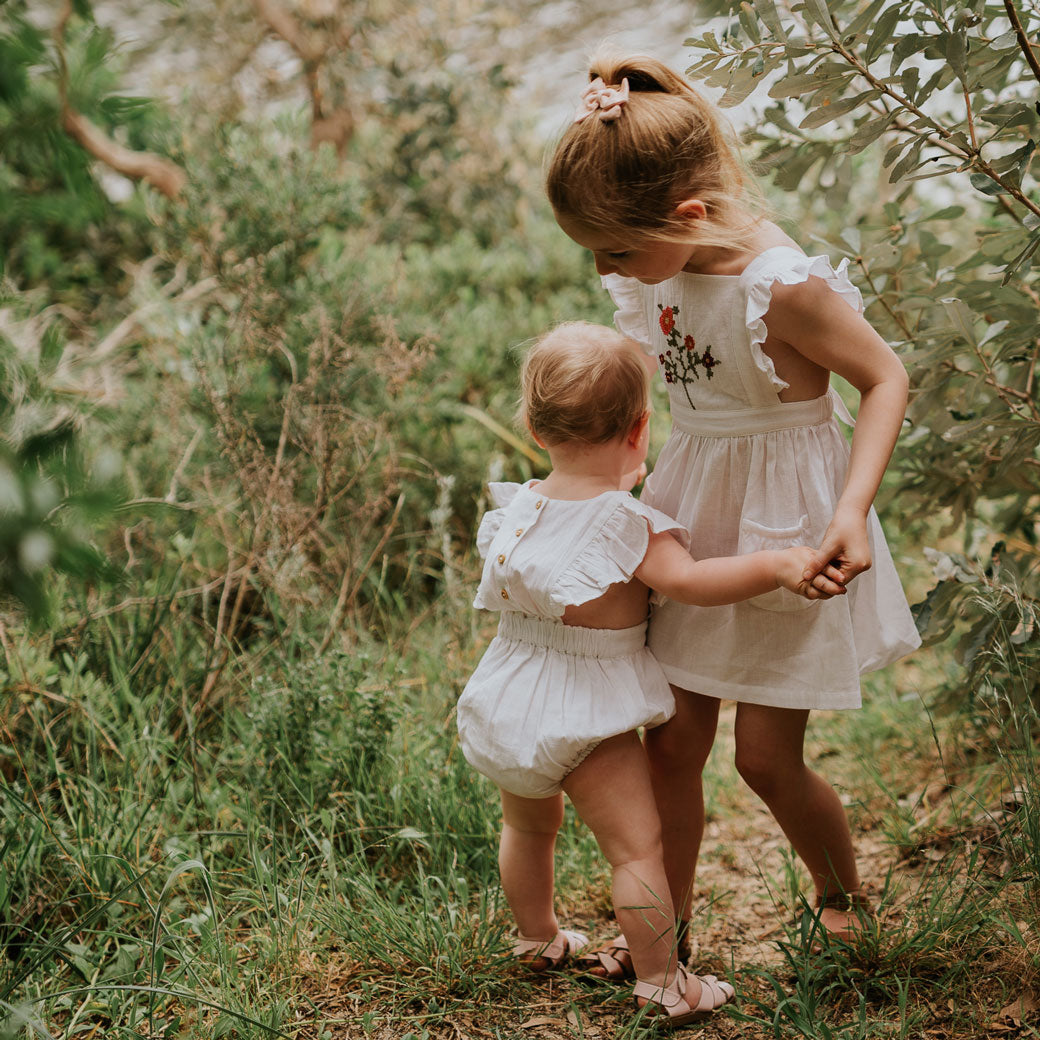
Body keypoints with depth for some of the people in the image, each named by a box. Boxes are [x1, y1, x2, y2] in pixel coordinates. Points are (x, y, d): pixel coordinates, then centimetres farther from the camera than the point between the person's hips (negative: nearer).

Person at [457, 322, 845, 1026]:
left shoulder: (519, 507, -1)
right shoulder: (627, 524, -21)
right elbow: (687, 579, -35)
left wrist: (621, 488, 22)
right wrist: (779, 566, -37)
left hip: (511, 699, 7)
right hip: (588, 710, -7)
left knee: (529, 824, 26)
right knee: (636, 843, 1)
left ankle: (537, 939, 46)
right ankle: (662, 985, 6)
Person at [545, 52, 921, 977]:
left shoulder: (783, 287, -27)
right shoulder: (671, 259, -6)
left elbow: (886, 377, -16)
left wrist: (852, 509, -25)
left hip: (784, 524, -6)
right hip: (693, 516, 6)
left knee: (766, 758, 3)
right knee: (672, 741, 8)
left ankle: (843, 901, 32)